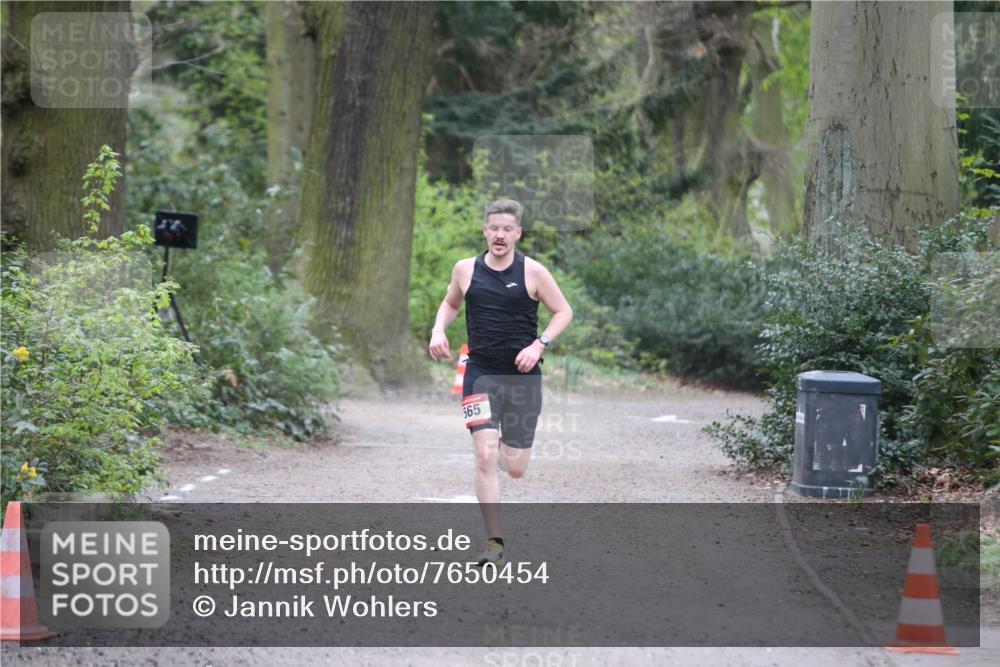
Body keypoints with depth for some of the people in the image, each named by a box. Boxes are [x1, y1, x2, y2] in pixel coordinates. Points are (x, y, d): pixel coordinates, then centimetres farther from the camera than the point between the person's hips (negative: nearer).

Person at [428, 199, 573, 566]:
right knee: (485, 457, -15)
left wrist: (539, 345, -11)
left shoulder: (532, 272, -5)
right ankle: (494, 541, -10)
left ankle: (510, 448, 43)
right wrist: (439, 331, 1)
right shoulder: (466, 270, 2)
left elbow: (563, 311, 3)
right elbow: (450, 303, 21)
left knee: (515, 468, 4)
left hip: (523, 376, 0)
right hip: (481, 374, 0)